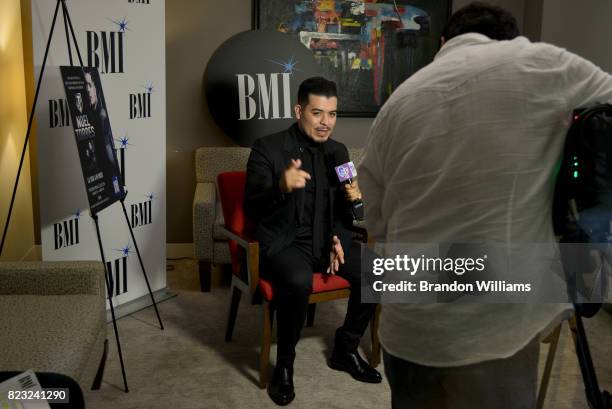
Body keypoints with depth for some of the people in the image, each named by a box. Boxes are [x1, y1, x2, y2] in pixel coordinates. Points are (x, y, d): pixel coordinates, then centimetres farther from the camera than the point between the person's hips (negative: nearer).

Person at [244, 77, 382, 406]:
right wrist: (281, 187, -35)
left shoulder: (338, 151, 10)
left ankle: (345, 350, 7)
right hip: (283, 242, -5)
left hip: (326, 239, 6)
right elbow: (252, 211, -15)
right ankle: (284, 365, -11)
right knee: (299, 281, -36)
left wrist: (338, 238, -3)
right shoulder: (267, 148, -8)